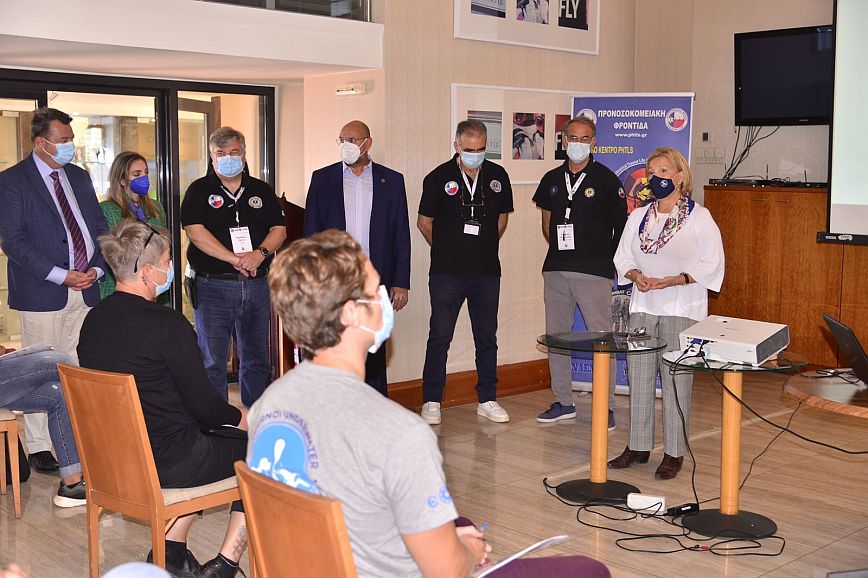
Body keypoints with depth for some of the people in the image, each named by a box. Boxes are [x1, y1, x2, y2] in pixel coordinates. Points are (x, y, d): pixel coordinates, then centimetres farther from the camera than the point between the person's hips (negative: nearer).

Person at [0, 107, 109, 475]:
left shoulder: (79, 177, 15)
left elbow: (99, 227, 16)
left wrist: (97, 268, -2)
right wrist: (61, 276, -16)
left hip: (84, 289, 5)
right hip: (41, 292, -5)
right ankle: (39, 446, 8)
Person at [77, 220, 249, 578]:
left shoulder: (92, 320, 3)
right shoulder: (167, 324, -21)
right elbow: (202, 403, -16)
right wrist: (242, 417, 5)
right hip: (169, 464, -8)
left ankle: (172, 548, 24)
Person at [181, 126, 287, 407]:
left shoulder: (262, 190, 12)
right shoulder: (199, 190, 2)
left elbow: (279, 229, 6)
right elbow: (195, 232, -11)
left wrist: (260, 253, -15)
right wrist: (235, 259, -16)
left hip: (256, 286, 3)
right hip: (212, 286, -3)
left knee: (257, 360, 10)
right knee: (212, 362, 0)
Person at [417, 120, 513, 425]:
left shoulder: (497, 176, 5)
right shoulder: (439, 177, -5)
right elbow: (424, 222, 5)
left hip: (486, 272, 3)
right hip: (446, 273, -3)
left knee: (487, 337, 9)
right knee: (440, 337, 1)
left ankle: (487, 400, 18)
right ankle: (431, 401, 9)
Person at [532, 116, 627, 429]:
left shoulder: (606, 179, -2)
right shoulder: (552, 179, 11)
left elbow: (622, 226, 2)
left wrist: (607, 260, 0)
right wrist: (559, 249, 14)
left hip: (594, 272, -5)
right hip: (556, 269, 5)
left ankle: (606, 406, 2)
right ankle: (563, 402, 21)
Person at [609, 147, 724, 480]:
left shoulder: (699, 217, -2)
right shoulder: (638, 217, 13)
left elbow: (711, 265, -7)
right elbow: (622, 256, 14)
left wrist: (671, 281, -18)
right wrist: (636, 276, -9)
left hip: (681, 310, -5)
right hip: (642, 306, 5)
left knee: (675, 380, -2)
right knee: (638, 376, 6)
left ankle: (674, 453, 7)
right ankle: (638, 446, 17)